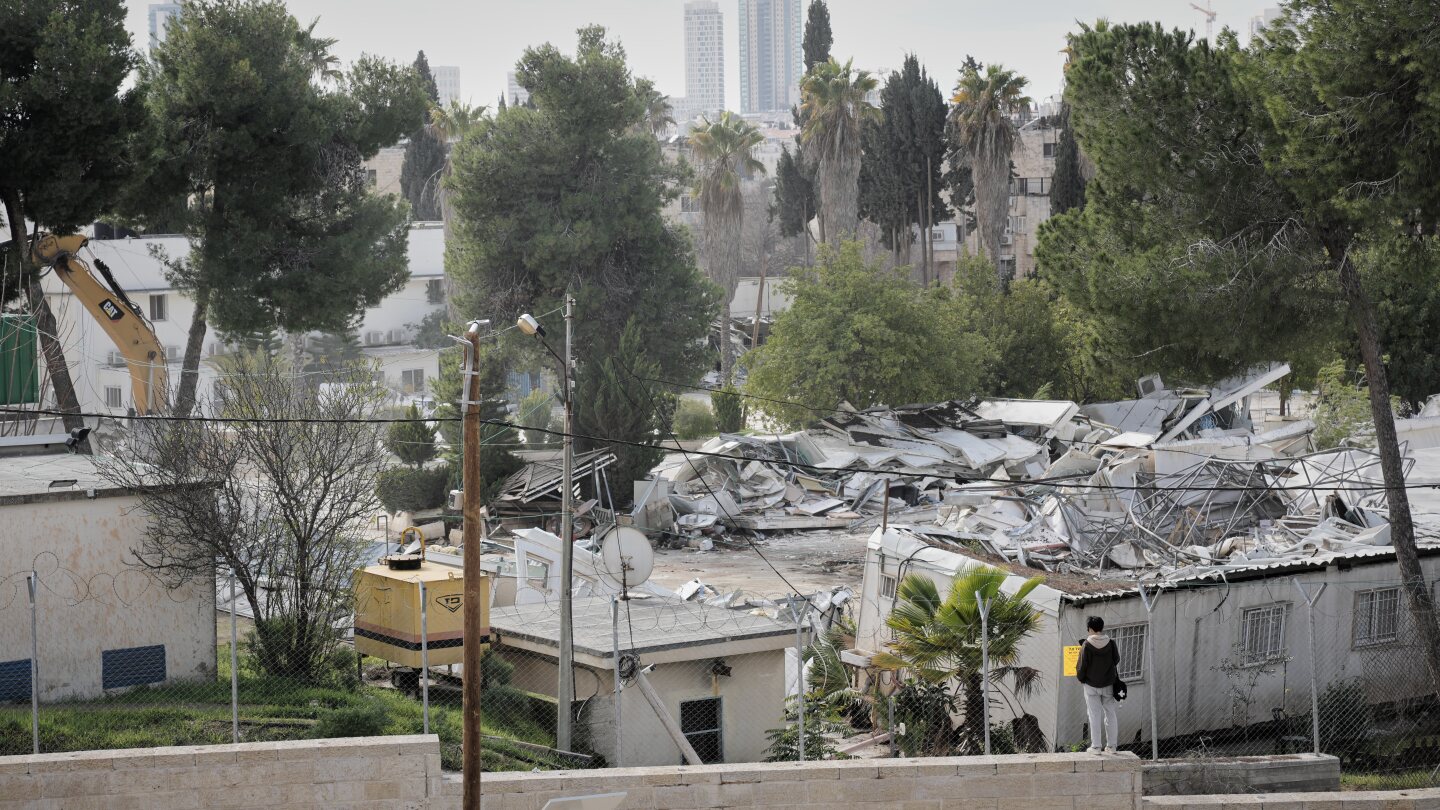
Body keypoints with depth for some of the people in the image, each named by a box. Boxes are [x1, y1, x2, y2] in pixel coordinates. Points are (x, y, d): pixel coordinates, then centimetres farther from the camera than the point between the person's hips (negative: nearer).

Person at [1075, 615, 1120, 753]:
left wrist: (1080, 677, 9)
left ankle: (1096, 746, 4)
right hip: (1108, 684, 2)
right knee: (1110, 713, 11)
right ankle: (1111, 745, 13)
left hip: (1091, 685, -2)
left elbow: (1082, 665, -10)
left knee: (1095, 715, 4)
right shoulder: (1111, 643, -6)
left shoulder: (1087, 645, -14)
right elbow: (1116, 660, 5)